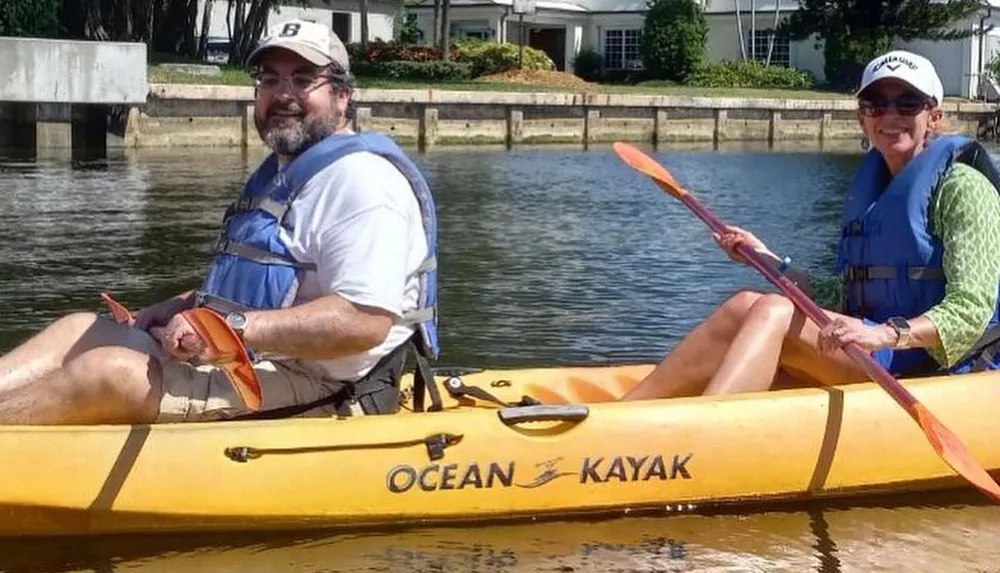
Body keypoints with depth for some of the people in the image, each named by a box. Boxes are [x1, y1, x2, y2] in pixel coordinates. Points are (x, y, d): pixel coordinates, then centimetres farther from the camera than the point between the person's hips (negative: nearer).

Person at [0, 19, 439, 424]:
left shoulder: (361, 178, -14)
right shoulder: (285, 171, 21)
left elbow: (366, 320, -26)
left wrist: (233, 326, -28)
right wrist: (185, 307, 14)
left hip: (318, 390, -10)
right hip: (255, 363, 11)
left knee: (107, 373, -22)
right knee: (81, 329, 7)